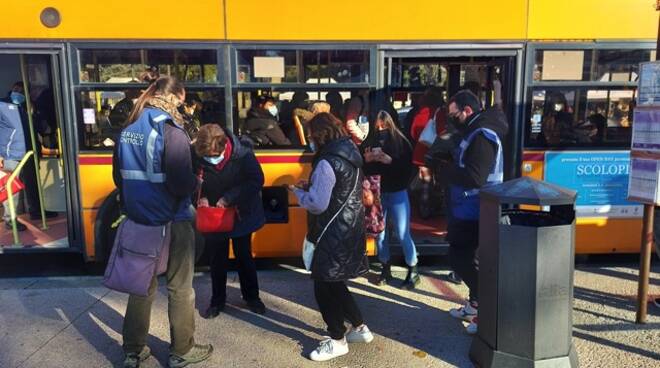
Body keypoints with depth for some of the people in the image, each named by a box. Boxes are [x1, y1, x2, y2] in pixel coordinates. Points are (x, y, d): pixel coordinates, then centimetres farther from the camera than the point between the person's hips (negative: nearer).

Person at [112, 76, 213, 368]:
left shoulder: (127, 131, 4)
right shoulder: (171, 132, -18)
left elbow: (119, 178, 12)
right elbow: (182, 184, -25)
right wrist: (196, 183, -5)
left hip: (139, 221, 7)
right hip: (172, 223, -6)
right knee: (180, 288, 10)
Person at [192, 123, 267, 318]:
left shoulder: (242, 153, -25)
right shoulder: (197, 156, -19)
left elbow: (256, 181, -20)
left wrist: (229, 197, -27)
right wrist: (200, 197, -24)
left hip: (241, 214, -1)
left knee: (244, 256, 15)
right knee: (217, 259, 14)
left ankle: (251, 296, 33)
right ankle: (217, 300, 31)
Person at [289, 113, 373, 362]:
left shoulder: (327, 162, -21)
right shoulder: (351, 153, 8)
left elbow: (318, 204, -22)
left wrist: (298, 192, -4)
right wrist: (311, 186, 10)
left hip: (334, 233, -9)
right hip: (350, 228, 9)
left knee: (323, 286, 5)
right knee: (335, 284, 21)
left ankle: (337, 341, 18)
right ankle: (360, 328, 31)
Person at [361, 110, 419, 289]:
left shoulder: (401, 142, -7)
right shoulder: (368, 143, 1)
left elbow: (409, 169, -11)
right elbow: (360, 168, 6)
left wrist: (390, 161, -22)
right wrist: (366, 160, -13)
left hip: (397, 194, -3)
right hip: (376, 194, 4)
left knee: (403, 235, 0)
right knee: (379, 233, 11)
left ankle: (413, 271, 16)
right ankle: (385, 269, 28)